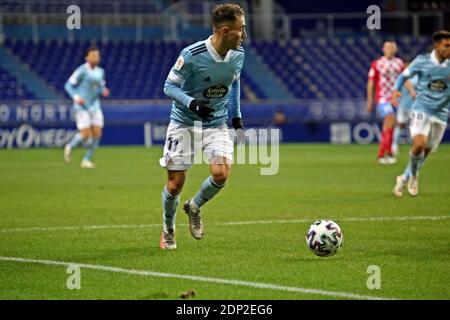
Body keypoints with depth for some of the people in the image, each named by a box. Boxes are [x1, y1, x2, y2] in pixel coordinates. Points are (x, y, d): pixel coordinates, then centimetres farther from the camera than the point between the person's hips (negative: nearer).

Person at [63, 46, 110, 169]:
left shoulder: (100, 72, 8)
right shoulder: (82, 71, -10)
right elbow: (68, 85, -7)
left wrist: (104, 91, -3)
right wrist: (76, 97, -21)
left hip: (95, 106, 6)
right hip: (82, 106, -6)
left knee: (97, 134, -3)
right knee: (85, 134, -12)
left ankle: (87, 159, 11)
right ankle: (70, 146, 17)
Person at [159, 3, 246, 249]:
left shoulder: (238, 54, -6)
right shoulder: (192, 55, -24)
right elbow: (169, 86, -15)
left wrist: (237, 117, 13)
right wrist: (192, 103, -32)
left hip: (216, 123, 4)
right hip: (184, 123, -4)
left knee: (221, 174, -17)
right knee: (175, 183, 0)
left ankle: (194, 207, 14)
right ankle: (168, 229, 28)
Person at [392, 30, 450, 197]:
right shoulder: (422, 61, -6)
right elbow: (404, 75, 7)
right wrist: (396, 90, -10)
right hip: (421, 110, -3)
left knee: (425, 152, 10)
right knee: (419, 143, -26)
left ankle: (404, 179, 34)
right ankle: (413, 175, 2)